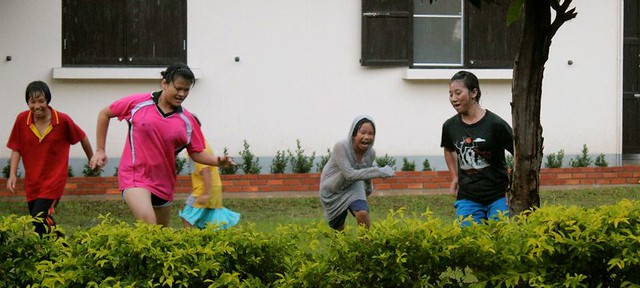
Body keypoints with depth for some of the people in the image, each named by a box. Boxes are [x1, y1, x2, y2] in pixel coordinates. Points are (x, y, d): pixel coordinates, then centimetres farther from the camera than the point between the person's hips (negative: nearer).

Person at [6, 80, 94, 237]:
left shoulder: (63, 121, -11)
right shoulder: (21, 120, -6)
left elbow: (82, 138, 5)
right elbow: (16, 149, 3)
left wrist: (92, 159, 17)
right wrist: (12, 175, -7)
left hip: (54, 180, -4)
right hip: (32, 182, 4)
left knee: (39, 220, -19)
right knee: (44, 223, 9)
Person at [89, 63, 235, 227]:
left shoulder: (187, 120, 1)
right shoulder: (137, 103, -6)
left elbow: (197, 153, 5)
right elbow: (105, 114, 7)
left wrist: (218, 161, -15)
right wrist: (100, 150, 5)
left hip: (164, 182, 5)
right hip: (135, 177, -5)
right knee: (148, 224, -29)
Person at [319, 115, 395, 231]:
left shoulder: (370, 153, -17)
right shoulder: (340, 147, -32)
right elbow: (349, 174, -37)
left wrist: (368, 190, 23)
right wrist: (379, 172, -40)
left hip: (353, 188, 2)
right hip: (332, 192, -2)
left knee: (363, 213, -26)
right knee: (338, 229, 9)